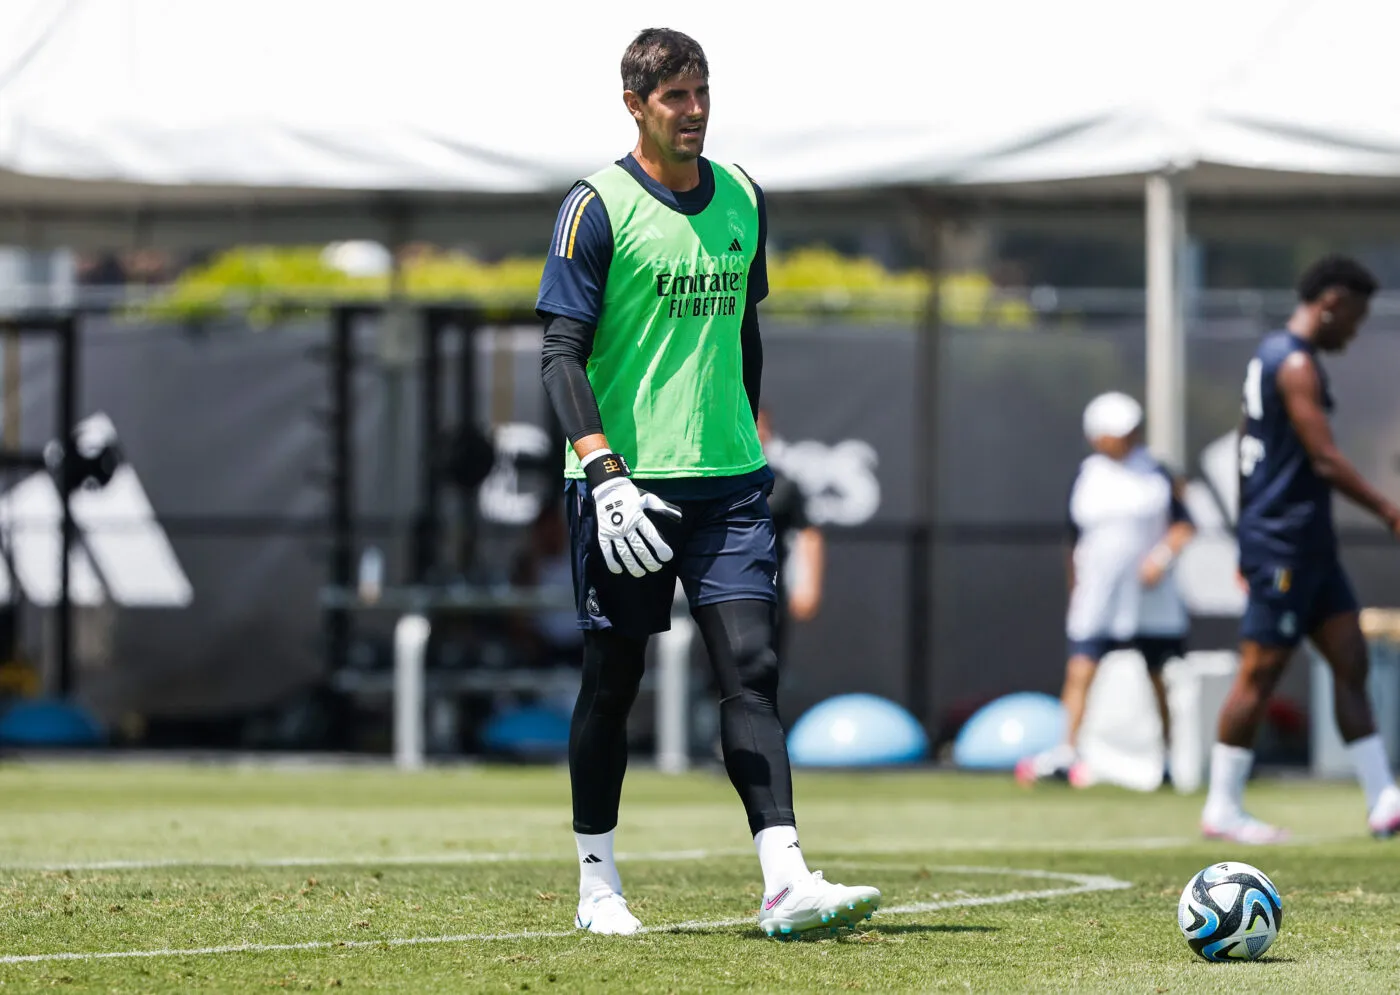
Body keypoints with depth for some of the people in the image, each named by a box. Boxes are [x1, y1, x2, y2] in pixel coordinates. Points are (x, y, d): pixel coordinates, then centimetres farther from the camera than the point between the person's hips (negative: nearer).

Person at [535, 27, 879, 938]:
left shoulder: (743, 199, 12)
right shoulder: (598, 207, -6)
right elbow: (563, 353, -10)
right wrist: (603, 470, -20)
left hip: (728, 478, 4)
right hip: (628, 480, -4)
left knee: (752, 669, -7)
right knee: (614, 678, 4)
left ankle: (786, 885, -14)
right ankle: (598, 885, 16)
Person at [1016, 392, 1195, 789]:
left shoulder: (1156, 473, 1)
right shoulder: (1087, 477, 4)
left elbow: (1184, 525, 2)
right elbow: (1077, 543, 11)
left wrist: (1162, 556, -15)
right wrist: (1074, 591, 13)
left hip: (1151, 600, 0)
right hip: (1097, 602, 0)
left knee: (1162, 678, 7)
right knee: (1080, 670, -12)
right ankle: (1068, 751, -16)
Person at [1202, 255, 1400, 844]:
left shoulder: (1271, 355, 16)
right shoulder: (1297, 365, -15)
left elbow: (1247, 449, 22)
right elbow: (1325, 459, -20)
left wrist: (1248, 538, 25)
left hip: (1308, 544, 10)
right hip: (1285, 543, -10)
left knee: (1350, 660, 6)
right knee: (1260, 672, -5)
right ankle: (1222, 809, 0)